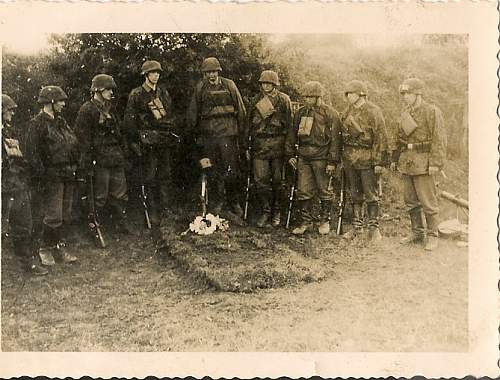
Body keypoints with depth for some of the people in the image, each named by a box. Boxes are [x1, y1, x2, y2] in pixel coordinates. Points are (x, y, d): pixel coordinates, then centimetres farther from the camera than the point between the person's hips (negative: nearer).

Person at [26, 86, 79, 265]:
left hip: (68, 176, 8)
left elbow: (74, 146, 22)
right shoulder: (37, 123, -9)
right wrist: (42, 176, -18)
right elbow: (32, 153, -14)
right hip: (51, 176, -8)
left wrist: (75, 169, 15)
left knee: (65, 215, 11)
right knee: (53, 217, -6)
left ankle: (60, 248, 22)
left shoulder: (61, 121, 16)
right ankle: (45, 250, 10)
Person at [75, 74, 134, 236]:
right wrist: (86, 163, -17)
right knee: (100, 195, 0)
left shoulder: (109, 108, 15)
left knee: (120, 193, 12)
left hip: (116, 159, 7)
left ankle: (122, 223, 23)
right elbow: (82, 138, -14)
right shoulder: (87, 110, -10)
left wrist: (124, 153, 17)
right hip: (100, 160, -7)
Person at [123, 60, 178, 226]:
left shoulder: (163, 93, 15)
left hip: (166, 140, 5)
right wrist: (133, 142, -7)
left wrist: (173, 135, 15)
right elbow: (129, 121, -2)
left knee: (166, 176, 6)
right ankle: (154, 213, 4)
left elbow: (171, 116, 21)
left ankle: (167, 209, 13)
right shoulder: (136, 95, 0)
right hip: (148, 142, -4)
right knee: (150, 178, -2)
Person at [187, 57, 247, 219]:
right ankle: (216, 202, 18)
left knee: (231, 170, -4)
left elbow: (241, 111, 6)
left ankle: (234, 202, 10)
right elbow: (192, 113, 14)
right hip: (208, 135, 2)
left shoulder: (229, 85, 4)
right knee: (213, 171, 6)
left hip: (228, 133, -2)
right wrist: (196, 133, 13)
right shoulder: (200, 88, 8)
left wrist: (241, 134, 4)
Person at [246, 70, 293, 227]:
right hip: (259, 145, 2)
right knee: (260, 180, -2)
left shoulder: (284, 100, 4)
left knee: (278, 179, 4)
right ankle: (265, 211, 9)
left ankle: (277, 212, 17)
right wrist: (248, 146, 13)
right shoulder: (255, 101, 12)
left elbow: (289, 123, 4)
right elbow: (250, 124, 17)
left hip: (278, 145, -2)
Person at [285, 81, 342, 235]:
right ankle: (305, 221, 15)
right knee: (303, 191, 5)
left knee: (324, 191, 6)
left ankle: (325, 221, 21)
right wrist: (291, 154, 12)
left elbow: (335, 139, -8)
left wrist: (332, 162, -12)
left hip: (321, 158, -4)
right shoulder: (301, 112, 11)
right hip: (303, 157, 5)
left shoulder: (330, 114, -5)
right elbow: (292, 134, 17)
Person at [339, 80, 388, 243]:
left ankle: (373, 228, 9)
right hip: (349, 159, 6)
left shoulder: (373, 111, -8)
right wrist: (341, 158, 13)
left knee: (371, 195, 0)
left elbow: (381, 138, -11)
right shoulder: (347, 112, 11)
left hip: (367, 159, -6)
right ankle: (357, 226, 21)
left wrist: (379, 162, -15)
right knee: (355, 194, 12)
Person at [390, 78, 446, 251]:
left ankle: (432, 236, 7)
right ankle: (417, 234, 22)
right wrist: (395, 159, 18)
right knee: (411, 201, 12)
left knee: (428, 201, -3)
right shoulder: (405, 113, 14)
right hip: (406, 162, 7)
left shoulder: (432, 112, -8)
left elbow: (439, 139, -13)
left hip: (423, 163, -7)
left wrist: (435, 163, -19)